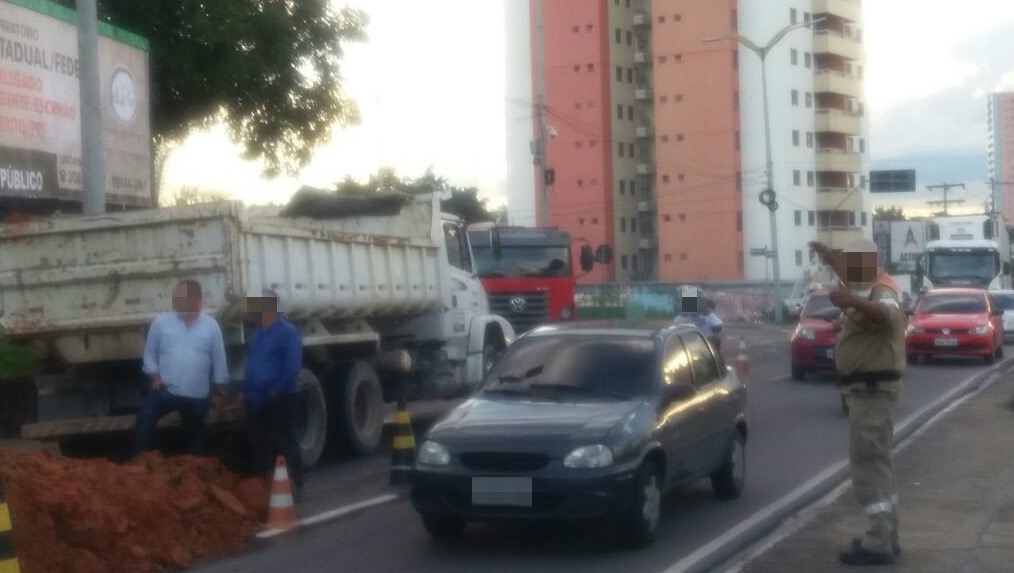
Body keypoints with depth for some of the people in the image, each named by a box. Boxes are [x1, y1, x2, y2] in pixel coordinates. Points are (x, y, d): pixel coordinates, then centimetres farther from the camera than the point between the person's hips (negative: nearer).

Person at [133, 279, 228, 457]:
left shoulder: (211, 326, -2)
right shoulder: (161, 322, -1)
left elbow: (219, 361, 4)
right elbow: (150, 352, 8)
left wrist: (219, 391, 5)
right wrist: (155, 376, -6)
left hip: (197, 396, 0)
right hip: (164, 390, 0)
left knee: (194, 436, 11)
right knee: (143, 422, -16)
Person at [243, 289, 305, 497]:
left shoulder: (288, 332, -10)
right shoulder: (257, 334, 16)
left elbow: (293, 368, -17)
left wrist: (276, 391, -17)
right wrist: (247, 391, 9)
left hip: (280, 400, -8)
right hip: (256, 401, 8)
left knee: (285, 444, -5)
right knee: (259, 445, 12)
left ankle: (293, 485, 0)